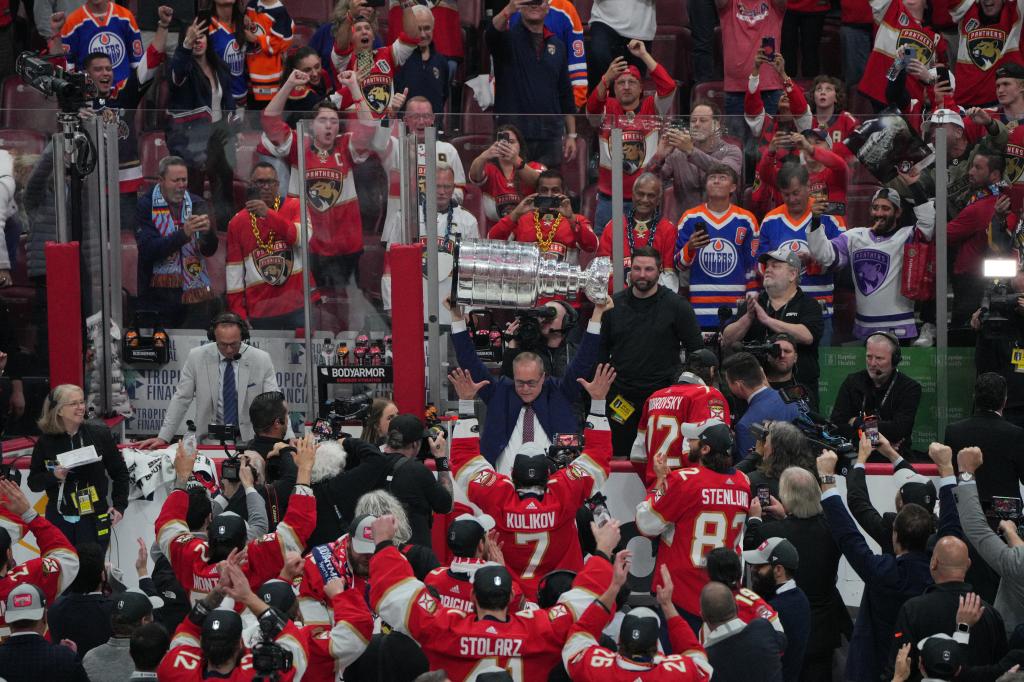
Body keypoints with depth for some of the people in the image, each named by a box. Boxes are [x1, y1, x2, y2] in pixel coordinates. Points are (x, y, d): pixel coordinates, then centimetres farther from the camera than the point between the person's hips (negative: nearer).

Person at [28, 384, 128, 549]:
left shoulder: (100, 435, -2)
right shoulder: (46, 442, -2)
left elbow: (119, 472, 7)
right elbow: (33, 483, 3)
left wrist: (119, 505, 1)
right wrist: (54, 476, -16)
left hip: (94, 519, -1)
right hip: (59, 521, 1)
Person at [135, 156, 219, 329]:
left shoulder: (196, 203, 8)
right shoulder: (146, 205, -2)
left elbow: (210, 250, 4)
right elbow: (148, 250, -14)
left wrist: (208, 231, -18)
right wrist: (183, 234, -24)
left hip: (196, 294, 3)